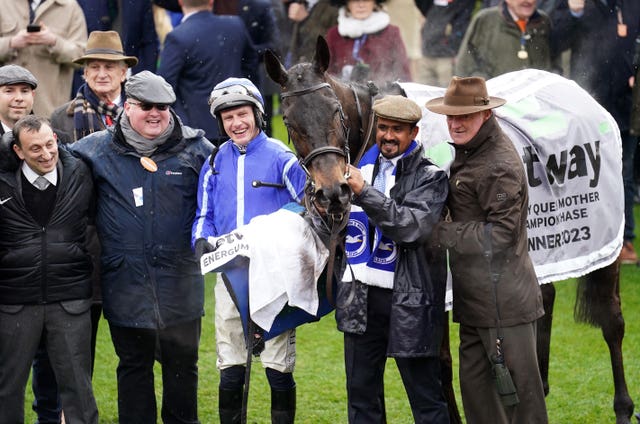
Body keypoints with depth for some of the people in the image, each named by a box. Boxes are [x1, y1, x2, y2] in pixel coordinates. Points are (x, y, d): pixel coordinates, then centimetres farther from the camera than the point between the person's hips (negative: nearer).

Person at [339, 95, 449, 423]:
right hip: (359, 298, 5)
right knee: (361, 395, 11)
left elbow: (412, 227, -22)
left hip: (408, 301, -5)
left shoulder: (429, 177, -5)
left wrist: (364, 192, -24)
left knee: (426, 397, 1)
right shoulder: (359, 166, 11)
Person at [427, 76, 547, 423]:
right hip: (475, 298, 10)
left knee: (519, 388, -3)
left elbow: (499, 235, -21)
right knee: (474, 384, 15)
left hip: (502, 299, -10)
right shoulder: (467, 154, 13)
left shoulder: (500, 166, -19)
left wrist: (443, 233, -17)